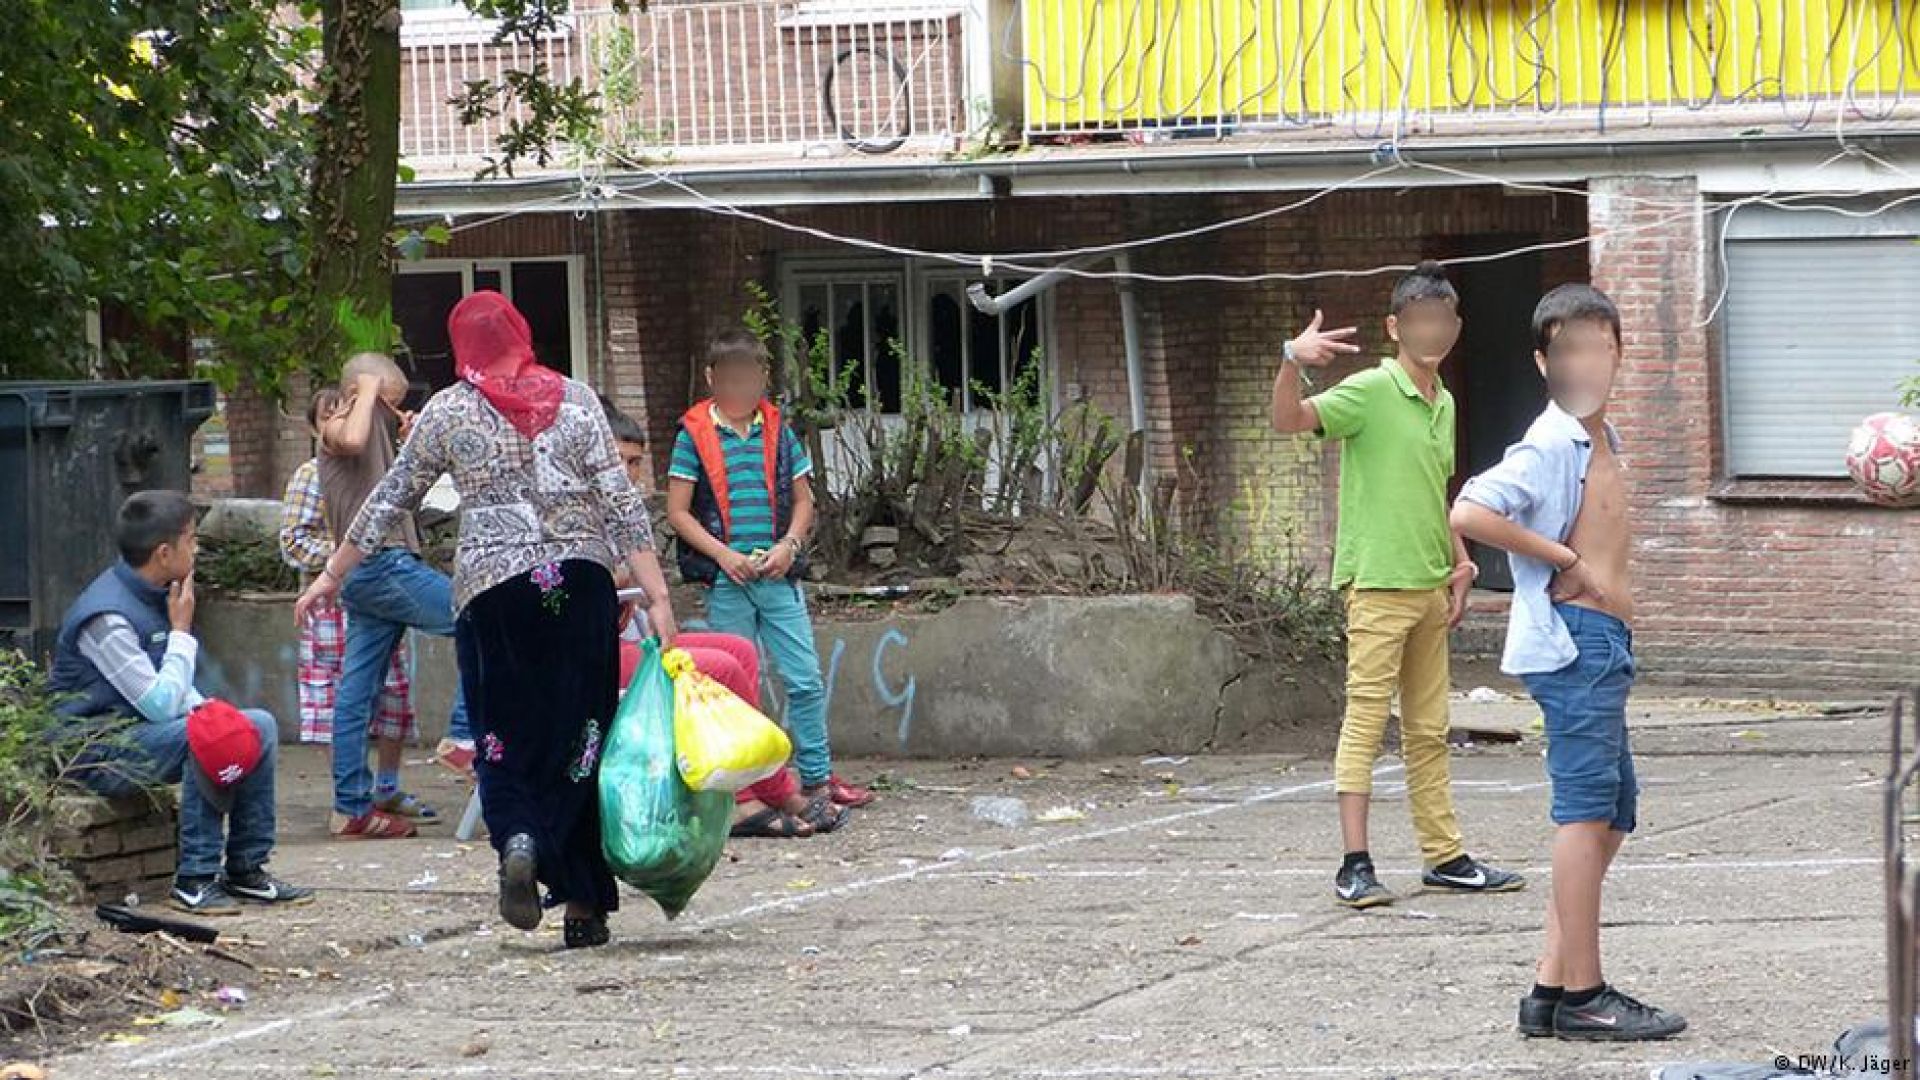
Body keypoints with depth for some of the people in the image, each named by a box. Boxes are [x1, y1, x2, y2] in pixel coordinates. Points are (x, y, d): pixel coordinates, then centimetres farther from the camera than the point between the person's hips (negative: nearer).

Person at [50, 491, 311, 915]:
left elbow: (177, 690, 18)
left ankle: (246, 870, 2)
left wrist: (204, 708, -5)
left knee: (260, 727, -1)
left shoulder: (156, 595, 6)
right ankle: (195, 880, -24)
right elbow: (161, 704, -26)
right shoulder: (106, 616, -24)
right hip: (98, 749, -9)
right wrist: (182, 630, -16)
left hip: (145, 730, 9)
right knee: (200, 738, -31)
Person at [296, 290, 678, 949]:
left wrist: (333, 574, 19)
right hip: (581, 581, 1)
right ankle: (584, 906, 6)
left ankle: (517, 840, -25)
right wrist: (657, 597, 1)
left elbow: (391, 501, 9)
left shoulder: (449, 412, 4)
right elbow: (622, 504, 1)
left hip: (492, 587, -1)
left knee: (504, 735, 6)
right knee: (578, 733, 6)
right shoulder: (575, 400, 6)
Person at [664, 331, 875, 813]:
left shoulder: (778, 432, 9)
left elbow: (803, 500, 14)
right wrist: (723, 554, -12)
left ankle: (817, 775, 8)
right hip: (725, 579, -2)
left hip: (778, 575, 2)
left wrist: (789, 545, -5)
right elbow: (678, 512, -2)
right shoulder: (695, 435, 0)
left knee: (806, 679, 0)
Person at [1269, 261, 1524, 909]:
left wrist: (1460, 563, 19)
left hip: (1430, 586, 8)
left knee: (1429, 728, 13)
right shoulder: (1371, 391, -9)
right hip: (1377, 582, -8)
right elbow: (1289, 420, -24)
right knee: (1367, 717, -7)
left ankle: (1444, 856, 19)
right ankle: (1355, 865, -7)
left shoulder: (1444, 404, 15)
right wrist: (1293, 362, -42)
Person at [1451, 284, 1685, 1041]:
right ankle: (1582, 997, -5)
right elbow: (1470, 513, -26)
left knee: (1612, 816, 14)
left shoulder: (1602, 442, 16)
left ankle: (1553, 988, 17)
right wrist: (1565, 559, -19)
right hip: (1572, 640, -10)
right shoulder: (1551, 445, -13)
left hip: (1604, 644, 10)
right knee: (1586, 812, -8)